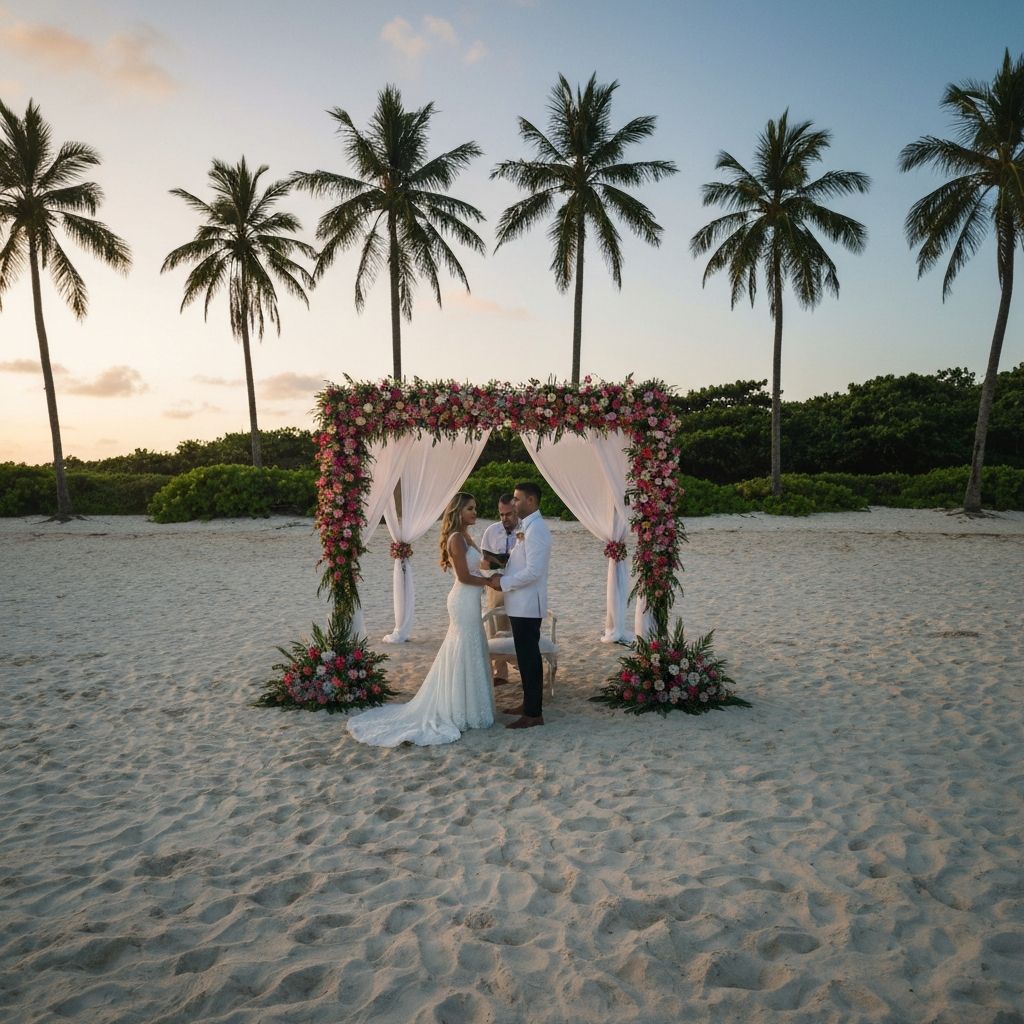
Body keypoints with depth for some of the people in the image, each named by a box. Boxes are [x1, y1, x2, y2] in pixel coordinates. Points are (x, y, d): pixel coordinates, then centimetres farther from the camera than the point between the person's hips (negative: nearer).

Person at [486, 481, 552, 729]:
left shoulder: (536, 528, -18)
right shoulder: (527, 527, 14)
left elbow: (533, 571, -24)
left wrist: (503, 583, -15)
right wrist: (501, 575, 7)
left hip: (527, 605, -10)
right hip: (521, 604, 10)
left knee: (529, 658, -2)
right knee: (527, 658, 16)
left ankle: (533, 714, 6)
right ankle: (530, 705, 26)